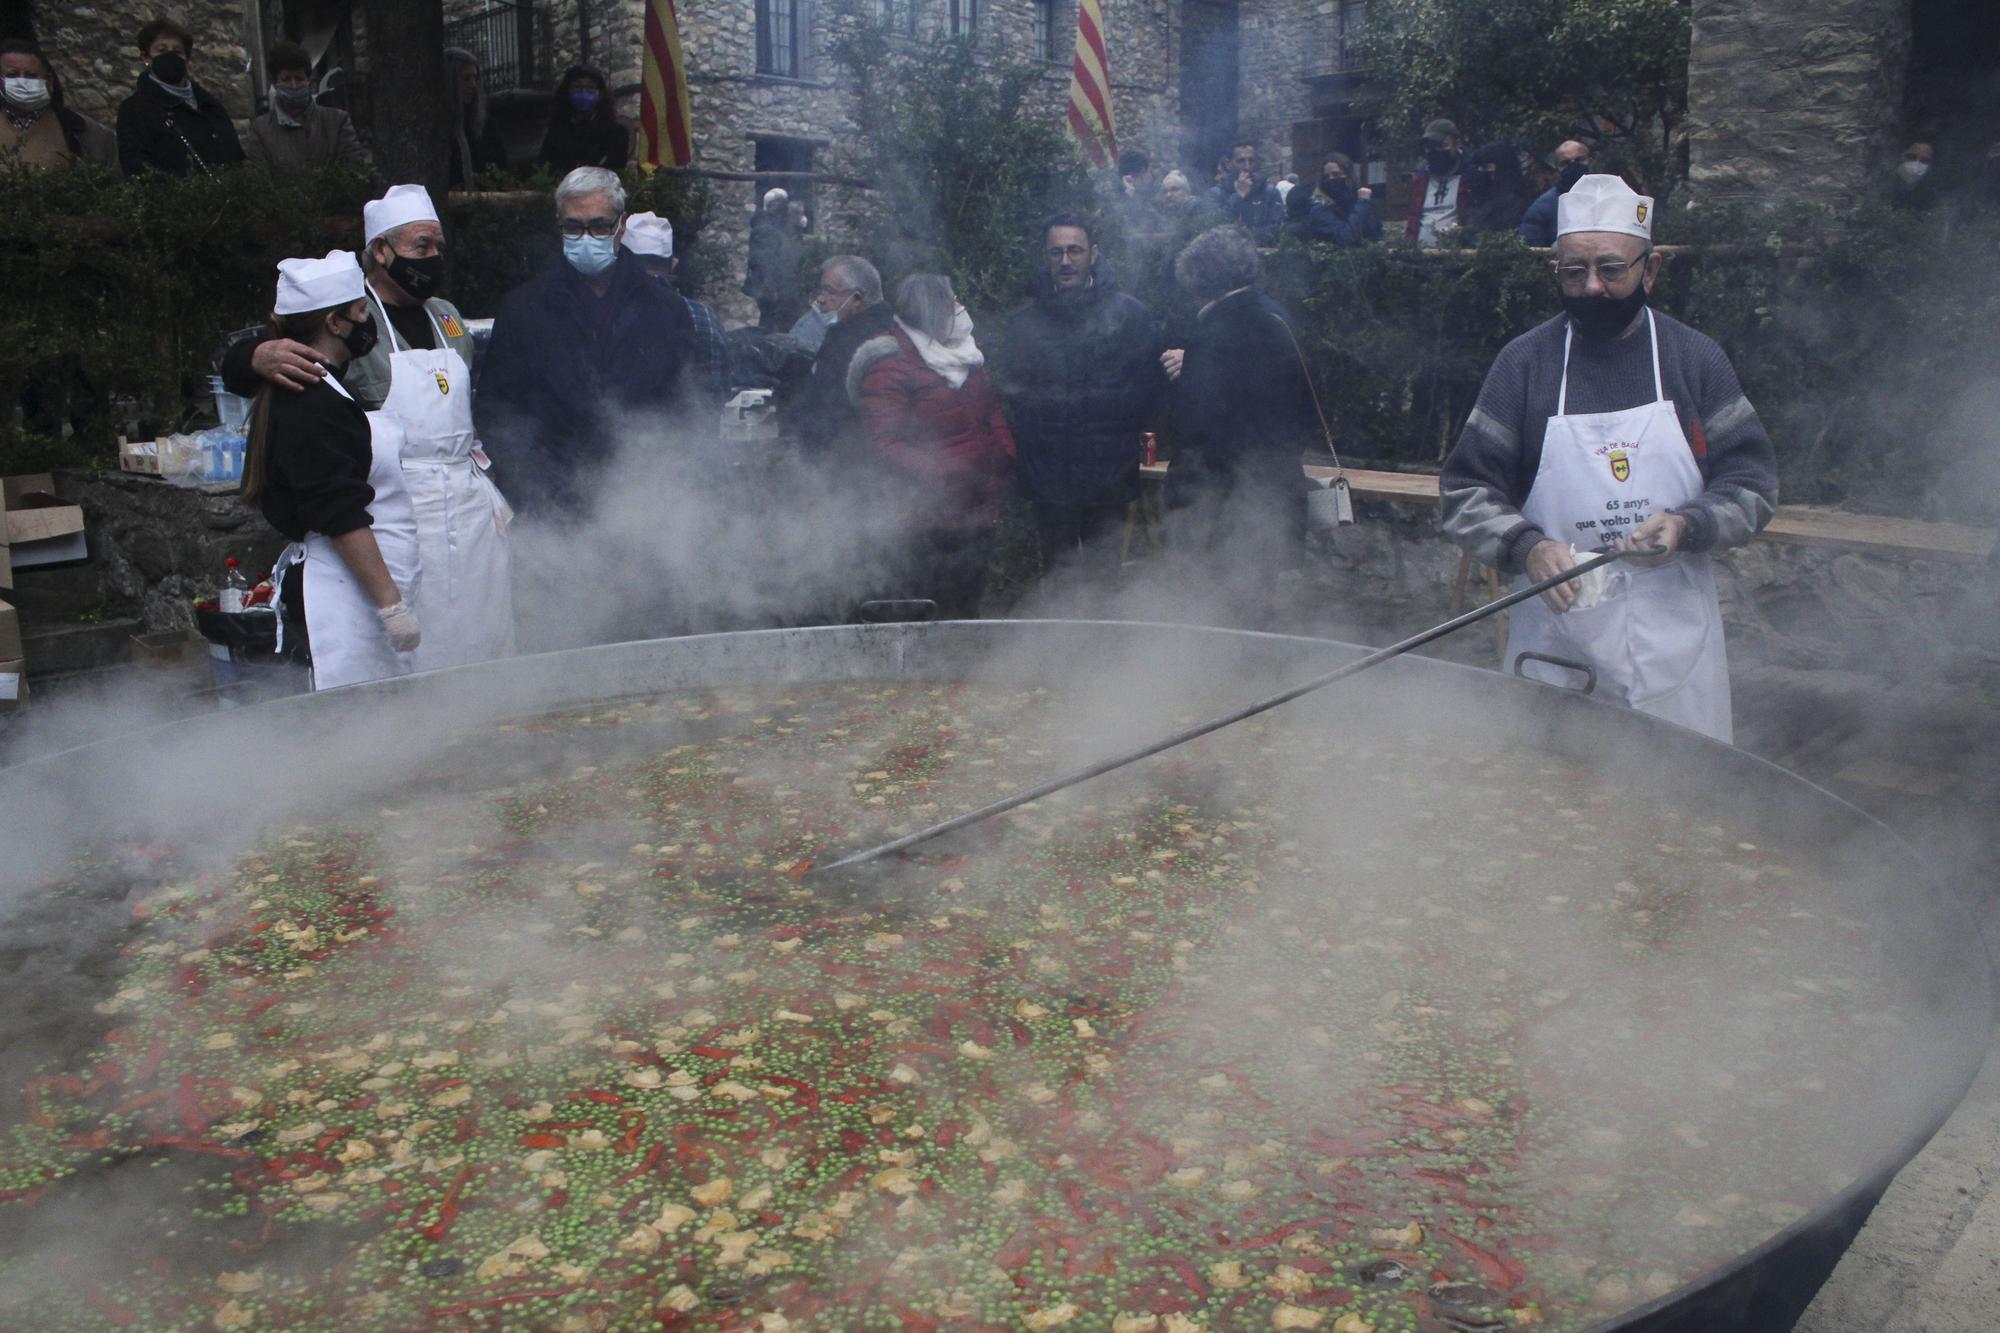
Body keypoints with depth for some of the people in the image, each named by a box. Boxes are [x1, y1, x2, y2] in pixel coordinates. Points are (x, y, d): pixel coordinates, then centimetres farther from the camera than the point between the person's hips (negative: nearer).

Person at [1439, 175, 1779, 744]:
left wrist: (1686, 526, -16)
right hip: (1556, 633, -1)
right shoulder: (1524, 362, 2)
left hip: (1673, 639, 1)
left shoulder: (1695, 359, 4)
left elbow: (1754, 482, 4)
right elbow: (1465, 489, 0)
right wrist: (1526, 547, -18)